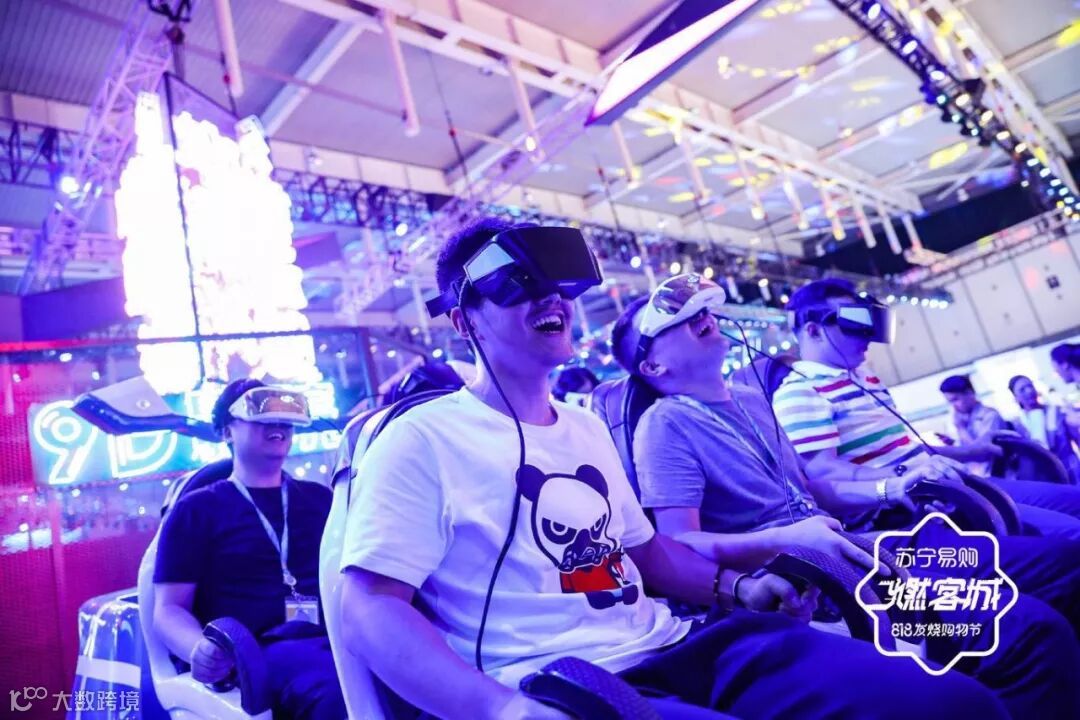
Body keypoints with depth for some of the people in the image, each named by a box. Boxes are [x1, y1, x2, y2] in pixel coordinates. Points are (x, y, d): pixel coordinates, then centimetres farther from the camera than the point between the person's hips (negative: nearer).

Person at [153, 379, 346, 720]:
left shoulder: (320, 498, 22)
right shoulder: (196, 510, 13)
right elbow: (168, 609, 6)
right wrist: (200, 649, -17)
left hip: (343, 637, 4)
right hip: (267, 650, -3)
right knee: (346, 690, -38)